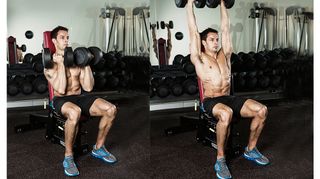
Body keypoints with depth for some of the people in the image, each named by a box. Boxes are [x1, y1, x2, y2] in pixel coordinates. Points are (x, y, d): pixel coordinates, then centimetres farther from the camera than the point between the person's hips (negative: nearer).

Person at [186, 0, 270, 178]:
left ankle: (251, 149, 1)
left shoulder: (224, 54, 16)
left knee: (262, 109, -18)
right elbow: (193, 31, -1)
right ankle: (220, 160, -28)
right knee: (226, 113, -41)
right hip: (211, 101, -5)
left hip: (229, 98, 6)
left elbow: (226, 29, 19)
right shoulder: (200, 58, 3)